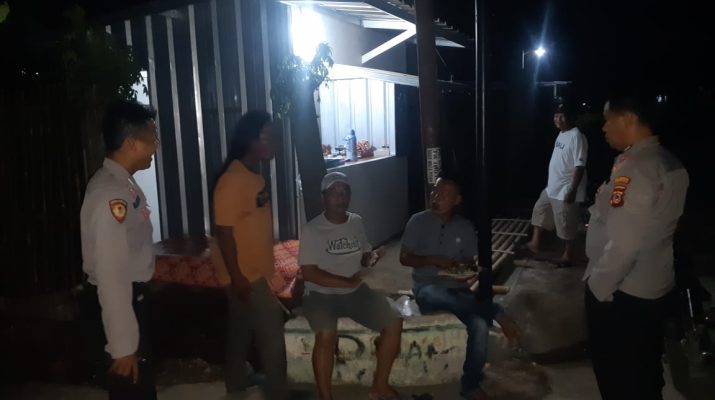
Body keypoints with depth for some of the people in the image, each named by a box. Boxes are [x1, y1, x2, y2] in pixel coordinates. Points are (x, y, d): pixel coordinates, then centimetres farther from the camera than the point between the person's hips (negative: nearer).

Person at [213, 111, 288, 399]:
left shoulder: (255, 175, 7)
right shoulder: (232, 181, -23)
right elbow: (223, 231, -22)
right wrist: (237, 277, -21)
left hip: (257, 271, 9)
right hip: (244, 275, -9)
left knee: (243, 330, 20)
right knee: (271, 332, -1)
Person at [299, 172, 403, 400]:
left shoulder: (357, 222, 6)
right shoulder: (312, 229, -11)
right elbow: (309, 272, -15)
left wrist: (372, 257, -8)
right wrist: (347, 282, -20)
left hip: (356, 292, 5)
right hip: (321, 294, -5)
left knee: (394, 322, -12)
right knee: (326, 334, -33)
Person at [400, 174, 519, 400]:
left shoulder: (465, 227, 6)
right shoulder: (418, 222, -1)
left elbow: (470, 262, 14)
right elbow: (404, 258, 1)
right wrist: (433, 260, -13)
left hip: (457, 289, 2)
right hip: (427, 289, -2)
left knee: (480, 325, -26)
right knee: (442, 297, -41)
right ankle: (497, 314, -26)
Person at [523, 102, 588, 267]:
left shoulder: (576, 137, -20)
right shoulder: (561, 134, 11)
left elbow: (580, 166, -23)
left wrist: (572, 190, -27)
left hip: (565, 190, -10)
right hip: (552, 188, 10)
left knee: (566, 225, 2)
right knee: (540, 212, 18)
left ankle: (568, 256, 17)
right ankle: (535, 244, 30)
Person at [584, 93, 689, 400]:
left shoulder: (634, 167, -24)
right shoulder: (669, 163, 5)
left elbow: (623, 242, -27)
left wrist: (598, 285, -16)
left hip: (621, 291, -8)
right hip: (652, 286, 8)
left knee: (616, 373, 10)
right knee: (645, 370, 22)